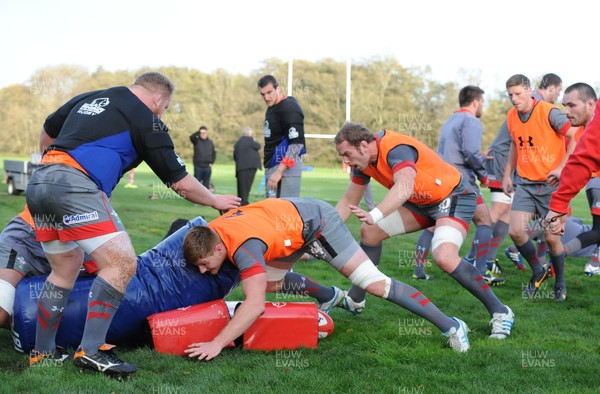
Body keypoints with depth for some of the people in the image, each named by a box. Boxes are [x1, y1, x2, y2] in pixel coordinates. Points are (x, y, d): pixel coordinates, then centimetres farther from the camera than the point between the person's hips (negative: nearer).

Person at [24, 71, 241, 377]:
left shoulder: (87, 98, 24)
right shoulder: (147, 121, 5)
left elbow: (47, 133, 35)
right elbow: (181, 183, 9)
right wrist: (215, 201, 26)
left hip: (39, 181, 9)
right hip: (76, 185, -8)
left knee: (65, 270, 20)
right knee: (122, 262, -8)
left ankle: (42, 352, 25)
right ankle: (91, 351, -11)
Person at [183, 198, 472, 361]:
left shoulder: (243, 246, -38)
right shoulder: (208, 235, -13)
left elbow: (255, 305, -47)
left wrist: (217, 344, -50)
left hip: (315, 223, -9)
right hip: (292, 223, 9)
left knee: (375, 283, -11)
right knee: (266, 282, 16)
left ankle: (450, 326, -2)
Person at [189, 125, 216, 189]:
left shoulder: (210, 142, 9)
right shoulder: (196, 140, 0)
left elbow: (214, 153, 17)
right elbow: (191, 137, -22)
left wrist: (211, 162, 7)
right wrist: (199, 132, -32)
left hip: (207, 167, 3)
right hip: (198, 167, -3)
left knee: (206, 185, 7)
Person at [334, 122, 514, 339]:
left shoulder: (395, 148, -32)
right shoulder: (364, 160, -4)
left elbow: (405, 187, -51)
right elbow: (349, 200, 7)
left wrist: (374, 215, -63)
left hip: (453, 197, -9)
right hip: (420, 202, 9)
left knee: (444, 257, -31)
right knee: (370, 231, 7)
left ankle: (500, 312, -18)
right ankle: (354, 299, 23)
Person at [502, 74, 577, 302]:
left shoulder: (549, 113, -14)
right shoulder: (511, 116, 4)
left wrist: (561, 168, -21)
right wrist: (507, 175, 17)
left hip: (551, 184, -5)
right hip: (525, 183, 5)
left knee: (551, 238, -3)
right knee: (516, 231, -11)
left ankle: (560, 284, 21)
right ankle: (538, 272, 14)